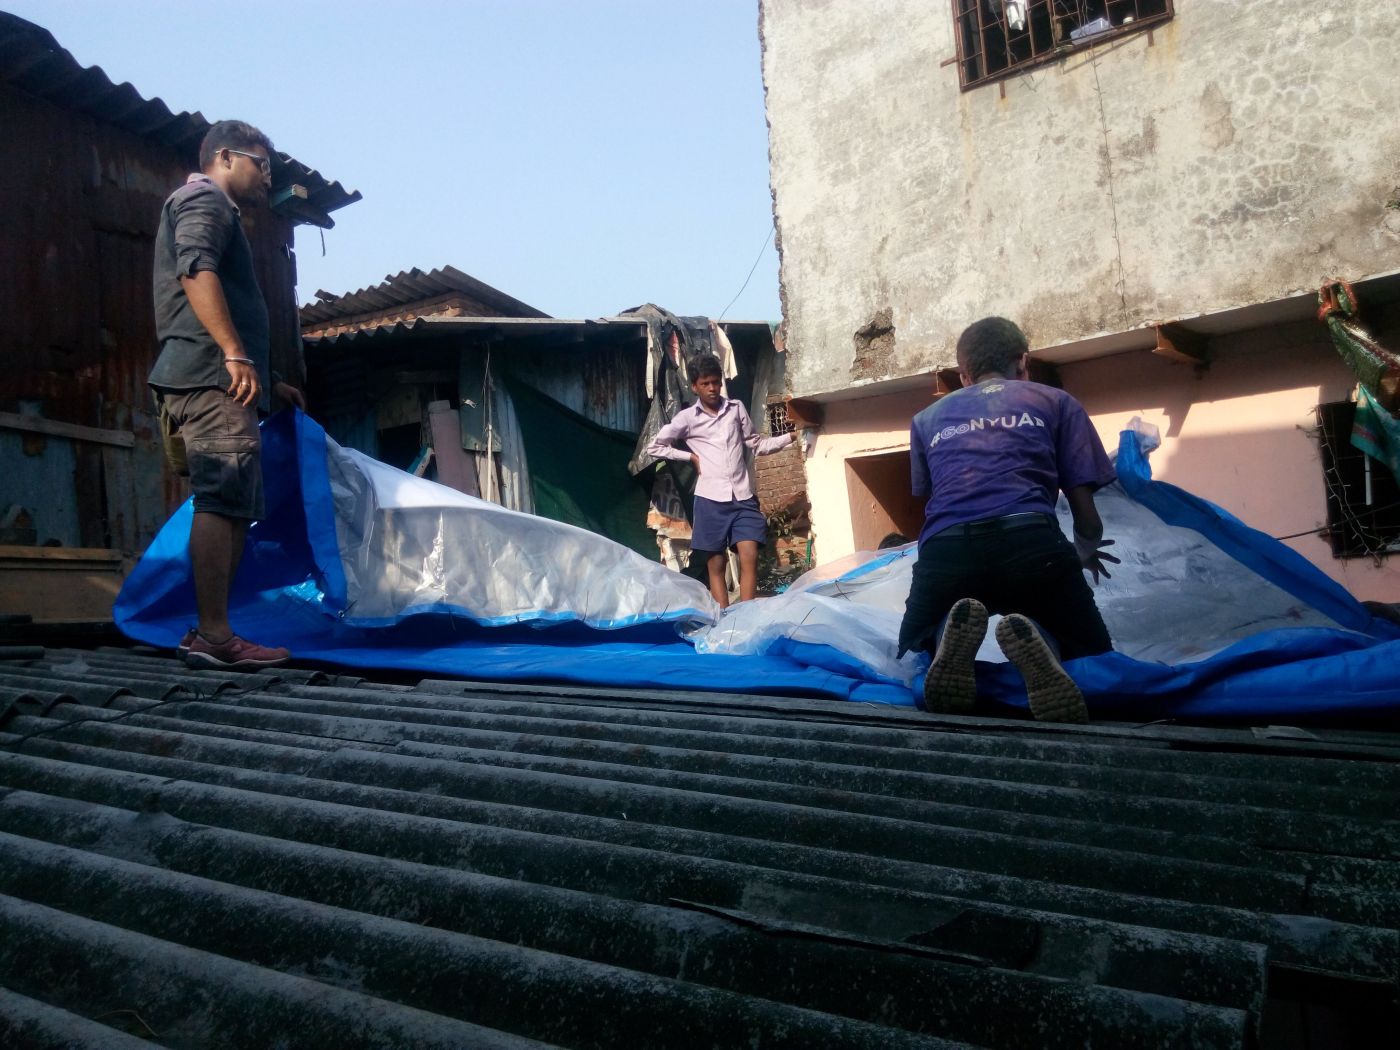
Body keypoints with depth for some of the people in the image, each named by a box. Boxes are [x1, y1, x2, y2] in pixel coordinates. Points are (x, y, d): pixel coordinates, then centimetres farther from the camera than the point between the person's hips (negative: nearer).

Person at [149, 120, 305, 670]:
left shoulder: (217, 212, 35)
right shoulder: (203, 198, 3)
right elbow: (196, 272, -16)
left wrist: (270, 380, 35)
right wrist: (235, 355, -25)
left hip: (217, 382, 10)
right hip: (213, 379, -10)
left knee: (232, 508, 7)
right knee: (223, 503, -17)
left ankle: (210, 631, 6)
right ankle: (214, 636, -20)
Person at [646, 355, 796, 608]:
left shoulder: (736, 408, 10)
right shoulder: (687, 417, 3)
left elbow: (756, 445, 16)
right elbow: (654, 447, 10)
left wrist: (792, 437, 5)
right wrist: (690, 456, 2)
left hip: (743, 496, 1)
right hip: (711, 498, -1)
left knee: (749, 558, -8)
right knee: (715, 564, 1)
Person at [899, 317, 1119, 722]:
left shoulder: (927, 418, 29)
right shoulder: (1056, 401, 24)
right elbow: (1085, 511, 21)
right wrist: (1085, 552, 44)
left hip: (944, 551, 1)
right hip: (1030, 544, -1)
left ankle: (950, 637, -9)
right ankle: (1034, 638, -13)